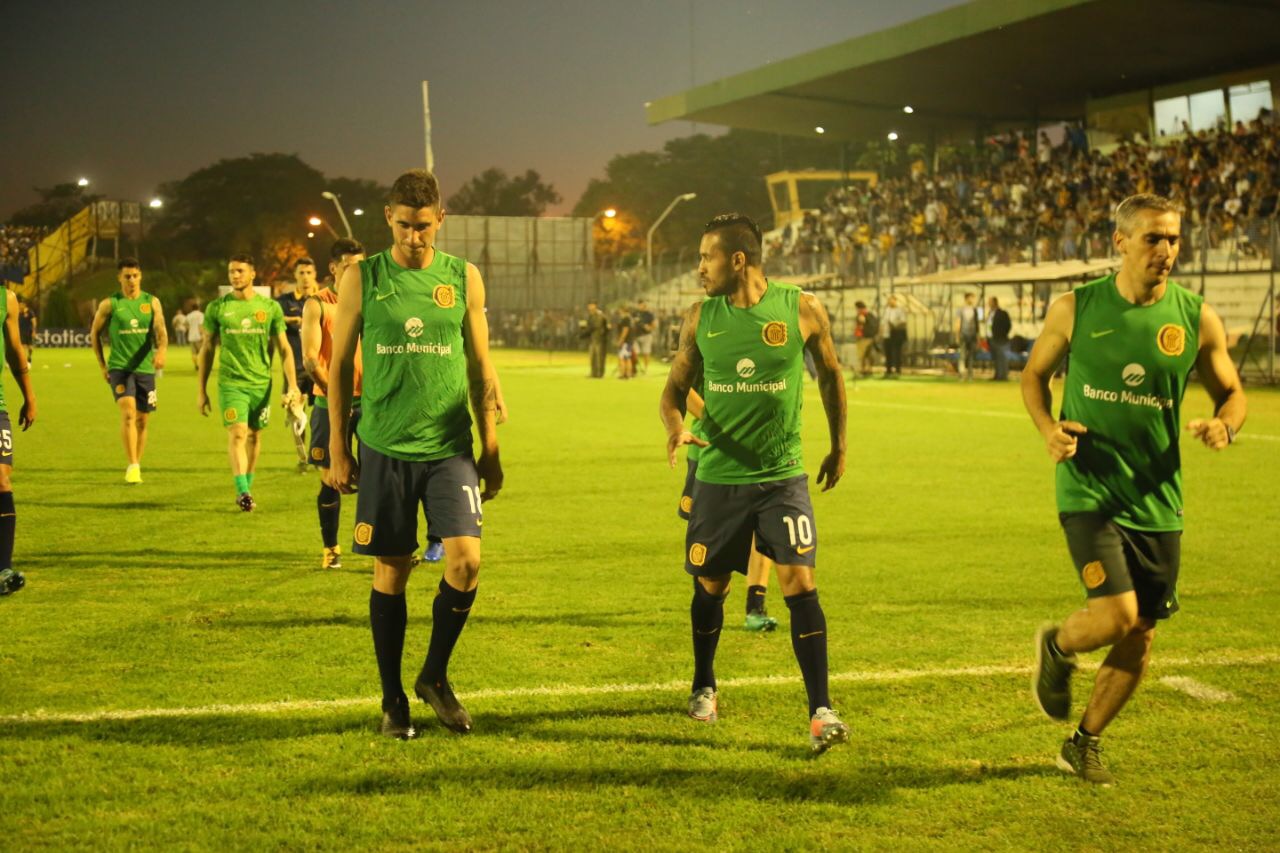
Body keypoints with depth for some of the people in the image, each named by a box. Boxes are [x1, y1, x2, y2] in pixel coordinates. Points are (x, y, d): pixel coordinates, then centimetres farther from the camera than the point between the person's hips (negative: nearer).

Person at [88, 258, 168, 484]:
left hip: (145, 368, 3)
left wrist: (161, 351, -28)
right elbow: (94, 334, 11)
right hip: (119, 367, -3)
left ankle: (136, 465, 23)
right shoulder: (109, 304, 0)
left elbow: (161, 332, -7)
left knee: (142, 421, 9)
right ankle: (132, 466, -24)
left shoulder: (152, 302, 4)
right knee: (128, 413, -21)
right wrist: (102, 365, 7)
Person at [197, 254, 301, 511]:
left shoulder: (270, 307, 4)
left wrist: (292, 386, -1)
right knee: (237, 434, -14)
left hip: (261, 383, 2)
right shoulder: (217, 307, 3)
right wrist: (201, 390, 7)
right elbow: (207, 349, 9)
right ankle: (243, 492, -18)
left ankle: (247, 488, 22)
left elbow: (284, 348, 7)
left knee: (254, 435, 8)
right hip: (231, 382, -2)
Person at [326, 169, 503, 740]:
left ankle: (435, 676, 11)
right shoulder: (362, 278, 2)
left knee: (465, 560, -12)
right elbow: (339, 365, 7)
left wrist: (490, 450, 8)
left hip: (450, 447, 1)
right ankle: (393, 699, 18)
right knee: (390, 573, 4)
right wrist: (337, 451, 3)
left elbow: (481, 367, 11)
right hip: (385, 450, -1)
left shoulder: (464, 277, 6)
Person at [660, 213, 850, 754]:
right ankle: (703, 688, 36)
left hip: (783, 476, -2)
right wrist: (675, 427, -16)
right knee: (711, 585, 13)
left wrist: (839, 447, 16)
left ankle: (820, 711, -9)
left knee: (800, 584, -12)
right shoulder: (701, 318, 0)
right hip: (718, 477, 2)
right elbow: (675, 387, 7)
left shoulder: (802, 311, -6)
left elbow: (830, 374, 10)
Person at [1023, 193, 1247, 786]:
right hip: (1089, 488, -3)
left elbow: (1232, 392, 10)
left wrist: (1225, 425, -14)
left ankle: (1084, 744, 30)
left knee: (1140, 637, 9)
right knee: (1116, 615, -19)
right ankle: (1056, 648, 17)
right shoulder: (1076, 309, -5)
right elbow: (1034, 373, 9)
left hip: (1158, 500, 3)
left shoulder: (1197, 319, -2)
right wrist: (1048, 427, -10)